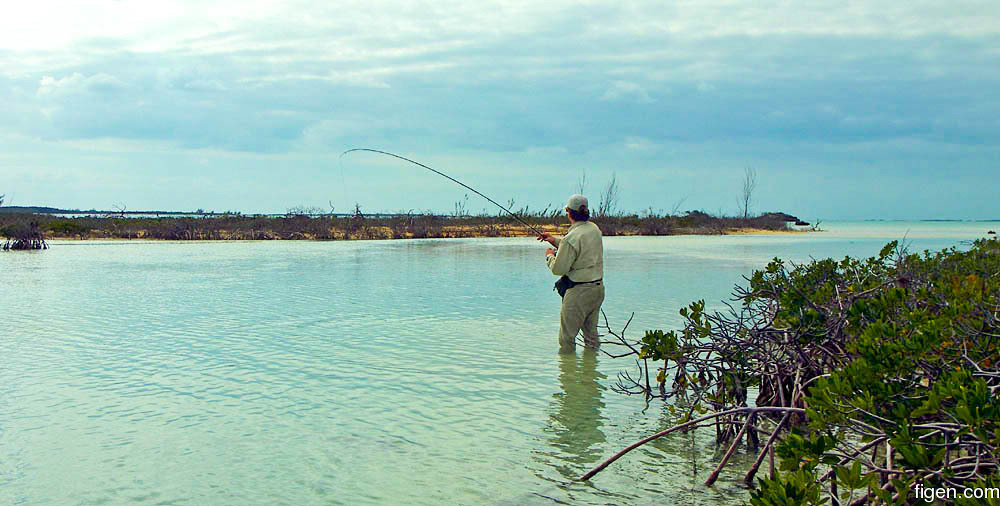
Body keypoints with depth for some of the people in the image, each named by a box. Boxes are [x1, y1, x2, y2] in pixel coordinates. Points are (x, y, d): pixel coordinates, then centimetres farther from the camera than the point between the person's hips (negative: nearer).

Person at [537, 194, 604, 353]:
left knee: (567, 337, 4)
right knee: (591, 330, 21)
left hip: (580, 291, -8)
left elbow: (558, 269, -16)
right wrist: (555, 241, 19)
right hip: (598, 287, 8)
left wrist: (550, 255, 3)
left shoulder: (571, 238, -21)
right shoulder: (594, 229, 4)